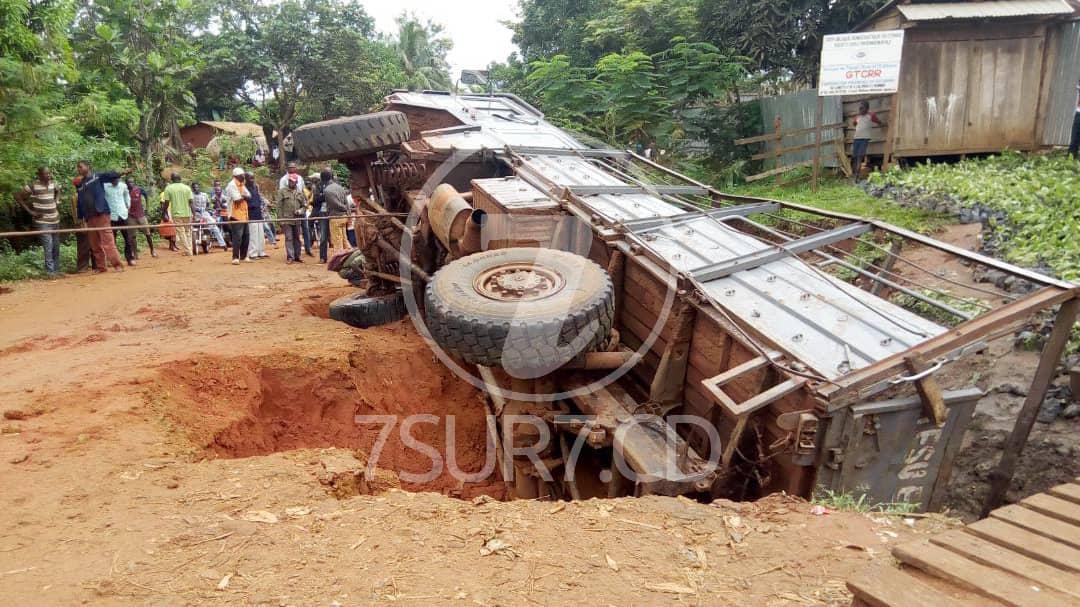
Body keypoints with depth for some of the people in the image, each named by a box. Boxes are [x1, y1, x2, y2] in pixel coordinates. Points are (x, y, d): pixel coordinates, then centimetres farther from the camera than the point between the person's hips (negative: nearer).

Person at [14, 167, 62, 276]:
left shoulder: (53, 183, 6)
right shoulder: (33, 185, -12)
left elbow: (58, 191, 29)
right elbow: (17, 195, -8)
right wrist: (29, 211, -10)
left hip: (55, 221, 6)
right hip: (42, 222, -6)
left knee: (56, 248, 10)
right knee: (48, 248, -12)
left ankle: (56, 270, 19)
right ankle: (50, 271, -7)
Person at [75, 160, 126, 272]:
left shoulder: (98, 176, 3)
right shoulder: (80, 185, 19)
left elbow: (109, 175, -15)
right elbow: (80, 202, 21)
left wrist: (120, 173, -35)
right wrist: (80, 217, 17)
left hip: (101, 214, -7)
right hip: (89, 217, 7)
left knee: (107, 240, -11)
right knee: (94, 244, 7)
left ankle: (117, 264, -12)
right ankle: (100, 266, 12)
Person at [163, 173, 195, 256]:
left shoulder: (168, 188, -2)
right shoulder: (187, 187, 2)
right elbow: (191, 202, -2)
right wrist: (194, 213, 2)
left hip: (176, 214, -2)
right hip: (187, 213, 2)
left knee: (181, 233, 1)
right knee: (188, 233, 12)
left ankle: (187, 252, -3)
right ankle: (190, 251, 11)